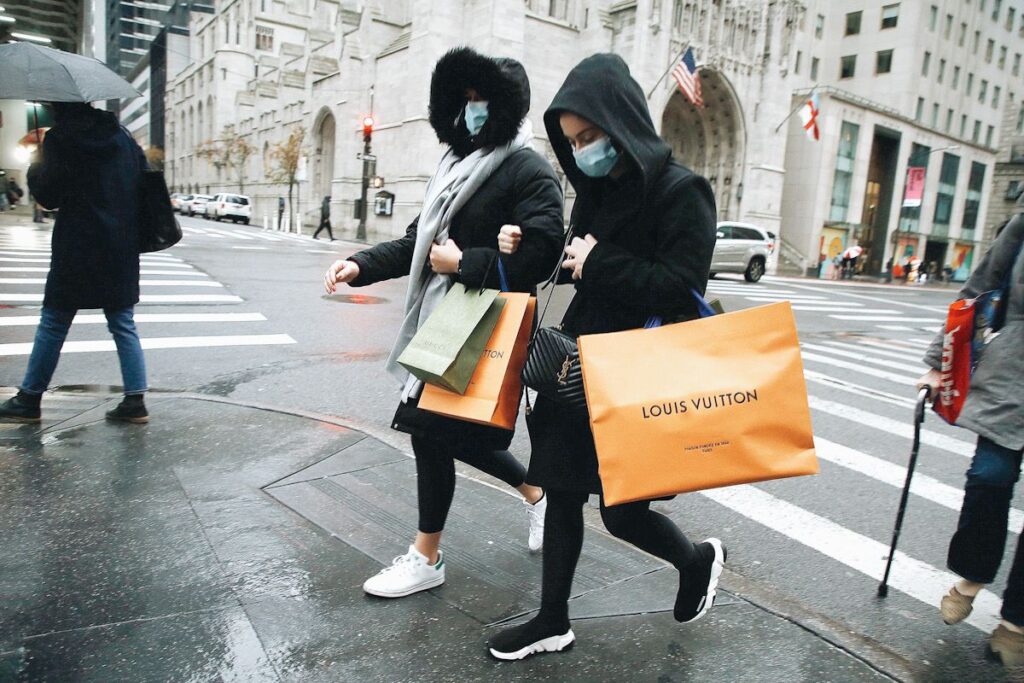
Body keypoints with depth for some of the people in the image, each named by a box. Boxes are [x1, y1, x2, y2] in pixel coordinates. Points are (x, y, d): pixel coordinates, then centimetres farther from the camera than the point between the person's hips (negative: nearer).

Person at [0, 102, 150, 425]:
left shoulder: (60, 137, -6)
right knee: (123, 325, 7)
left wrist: (34, 171, 11)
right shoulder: (122, 136, 8)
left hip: (77, 248, -4)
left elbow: (48, 195, -6)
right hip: (121, 248, 4)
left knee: (53, 323, 7)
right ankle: (135, 401, 3)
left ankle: (28, 400, 16)